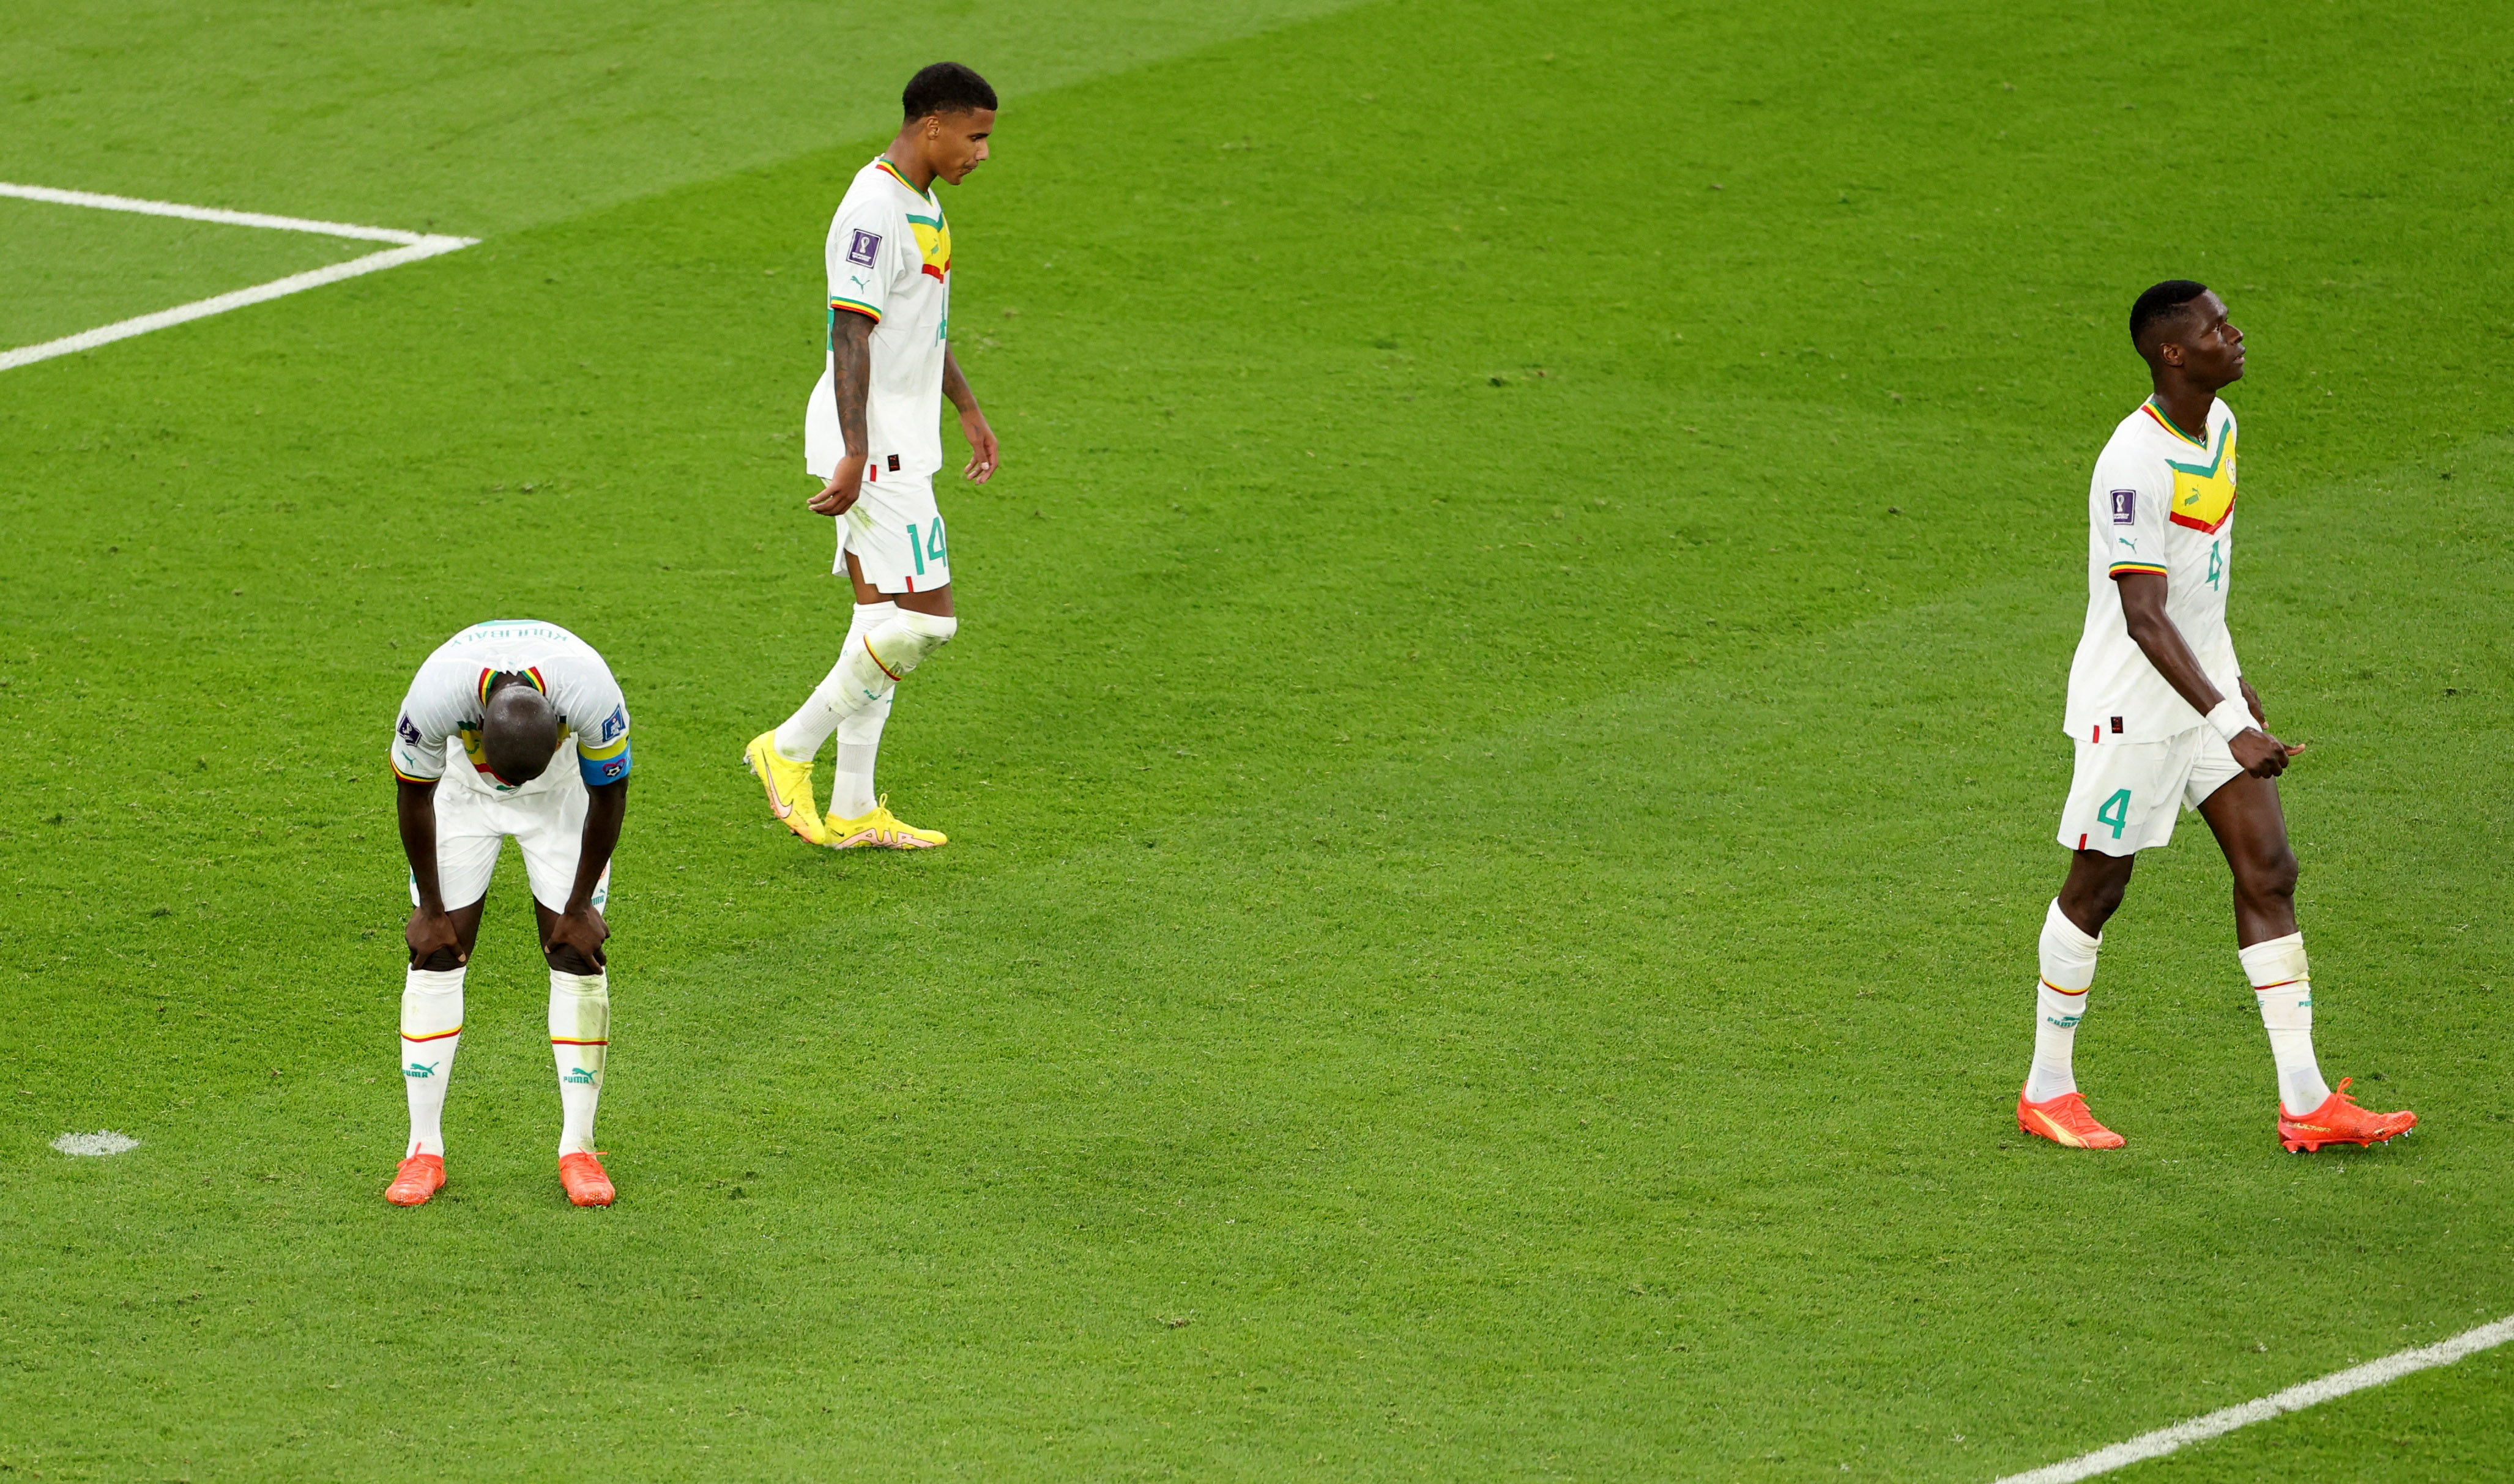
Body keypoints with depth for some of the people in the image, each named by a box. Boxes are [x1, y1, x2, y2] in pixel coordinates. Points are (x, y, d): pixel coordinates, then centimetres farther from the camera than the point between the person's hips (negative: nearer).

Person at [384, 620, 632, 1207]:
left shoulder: (591, 693, -40)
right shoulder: (434, 694, -39)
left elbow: (610, 794, -18)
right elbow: (415, 795, -17)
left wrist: (580, 907, -9)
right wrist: (430, 908, -8)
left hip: (562, 793, 0)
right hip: (464, 789, 0)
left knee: (577, 956, -8)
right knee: (436, 955, -6)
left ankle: (578, 1148, 0)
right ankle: (424, 1149, 1)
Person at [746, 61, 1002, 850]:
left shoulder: (920, 203, 14)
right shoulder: (874, 210, -19)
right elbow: (852, 339, -24)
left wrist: (969, 410, 33)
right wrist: (854, 456, -29)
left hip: (900, 443, 10)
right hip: (874, 444, -10)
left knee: (883, 620, 10)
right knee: (924, 620, -11)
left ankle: (852, 811, 13)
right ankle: (791, 749, 0)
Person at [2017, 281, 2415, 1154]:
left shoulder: (2219, 427, 4)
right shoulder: (2136, 465, -25)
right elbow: (2144, 619, -29)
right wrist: (2231, 727, -34)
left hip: (2207, 688, 8)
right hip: (2133, 706, -8)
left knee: (2269, 872, 3)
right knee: (2096, 889, 4)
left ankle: (2306, 1104, 4)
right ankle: (2047, 1092, 20)